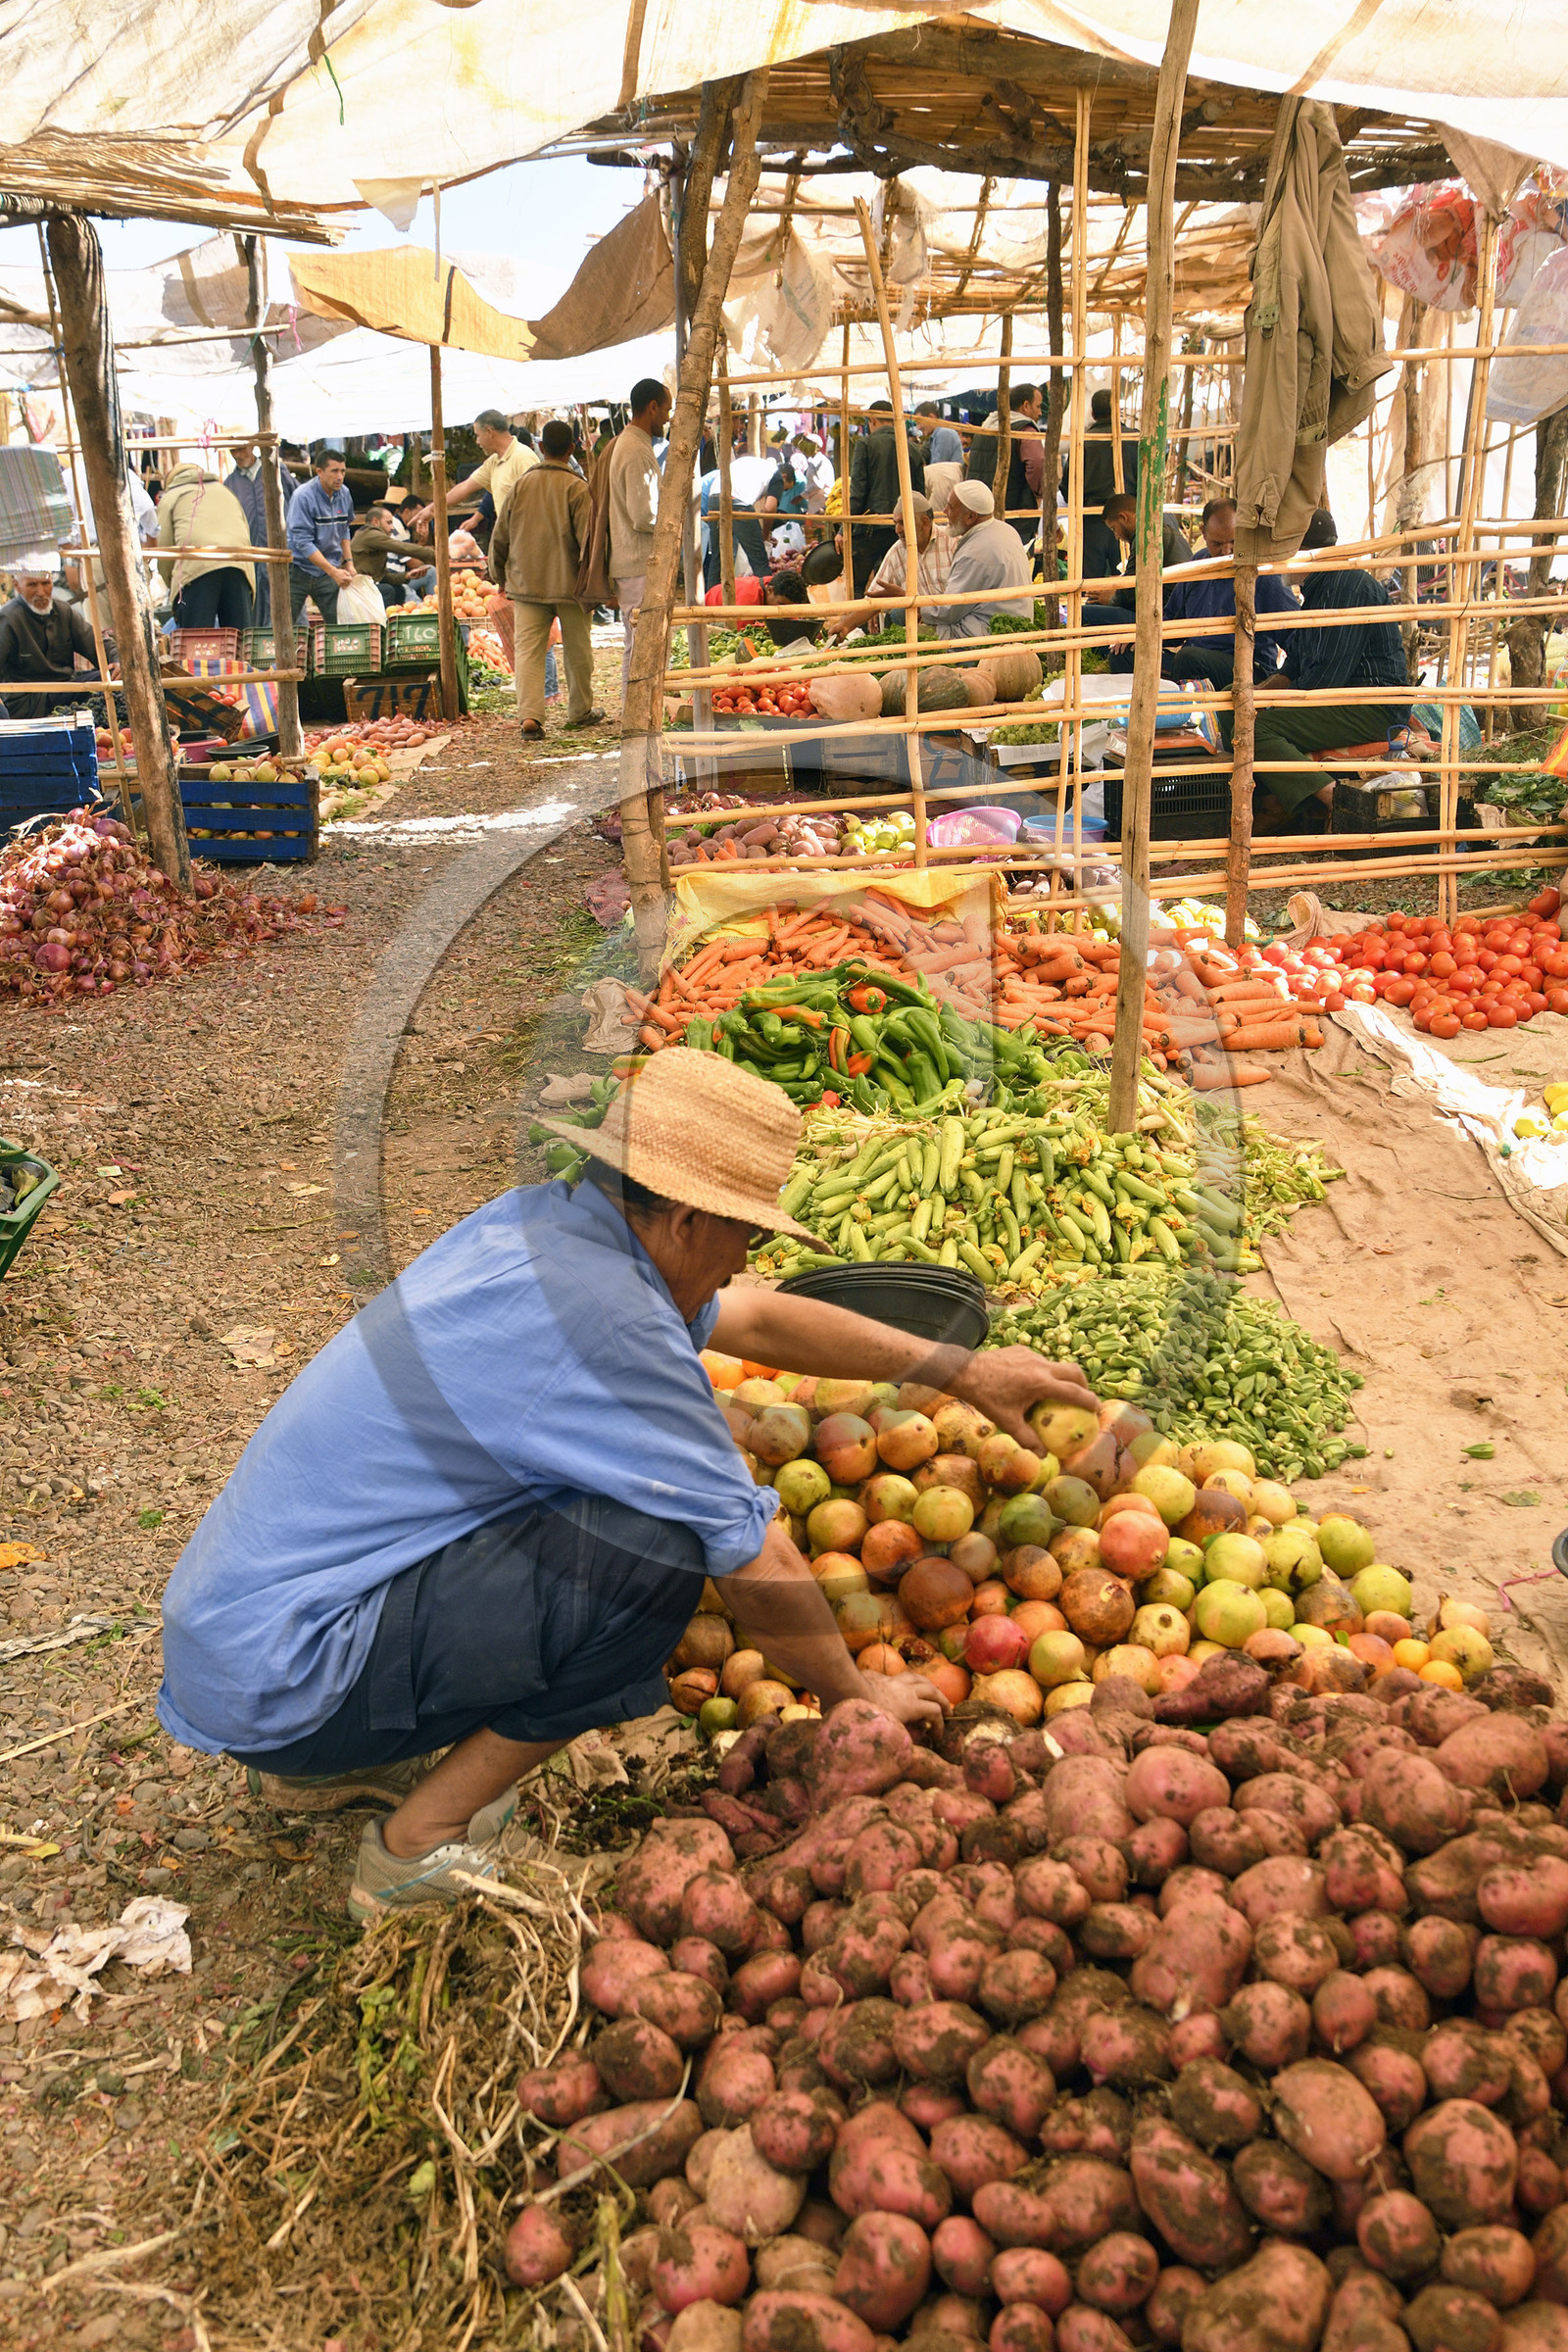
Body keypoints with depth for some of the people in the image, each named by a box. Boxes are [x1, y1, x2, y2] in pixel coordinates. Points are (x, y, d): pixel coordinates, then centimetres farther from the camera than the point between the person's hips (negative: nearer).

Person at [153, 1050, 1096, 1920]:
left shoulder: (541, 1220, 5)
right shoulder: (602, 1322, -22)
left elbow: (754, 1318, 18)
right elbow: (759, 1563, -13)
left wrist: (961, 1370, 21)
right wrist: (854, 1695, 6)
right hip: (278, 1685, -9)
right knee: (656, 1549, -20)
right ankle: (422, 1848, -4)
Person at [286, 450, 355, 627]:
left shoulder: (344, 494, 2)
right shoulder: (303, 496, -17)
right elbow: (303, 542, -21)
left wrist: (348, 562, 7)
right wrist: (333, 572, -24)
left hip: (327, 572, 5)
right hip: (298, 570, -5)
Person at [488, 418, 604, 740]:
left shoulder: (521, 485, 4)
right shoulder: (577, 487, -8)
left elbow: (500, 536, 10)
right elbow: (587, 538, -12)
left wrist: (499, 575, 23)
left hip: (526, 584, 2)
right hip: (569, 583, -2)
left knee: (527, 649, -2)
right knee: (577, 650, 13)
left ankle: (529, 714, -17)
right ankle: (580, 711, 24)